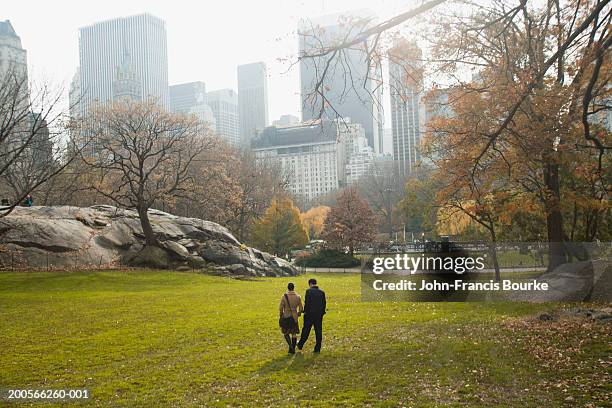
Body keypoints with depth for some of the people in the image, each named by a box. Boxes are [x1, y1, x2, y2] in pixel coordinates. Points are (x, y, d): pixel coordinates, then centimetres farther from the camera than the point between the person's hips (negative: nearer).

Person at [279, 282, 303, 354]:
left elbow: (280, 308, -9)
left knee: (286, 332, 12)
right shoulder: (298, 297, -1)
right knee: (294, 333, 11)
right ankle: (293, 349, 12)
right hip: (294, 317, 3)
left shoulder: (284, 296, -11)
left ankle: (290, 346, -5)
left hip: (286, 317, -3)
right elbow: (301, 308, 4)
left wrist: (281, 315, 7)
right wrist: (298, 314, 21)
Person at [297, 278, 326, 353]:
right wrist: (322, 313, 14)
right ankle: (317, 348, 8)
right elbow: (324, 304, 6)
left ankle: (300, 345, 22)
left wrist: (305, 311, -3)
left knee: (306, 330, 11)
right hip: (319, 315, 3)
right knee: (318, 331, 7)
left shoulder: (309, 291, -8)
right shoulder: (322, 292, 5)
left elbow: (307, 302, -13)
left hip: (309, 314, -3)